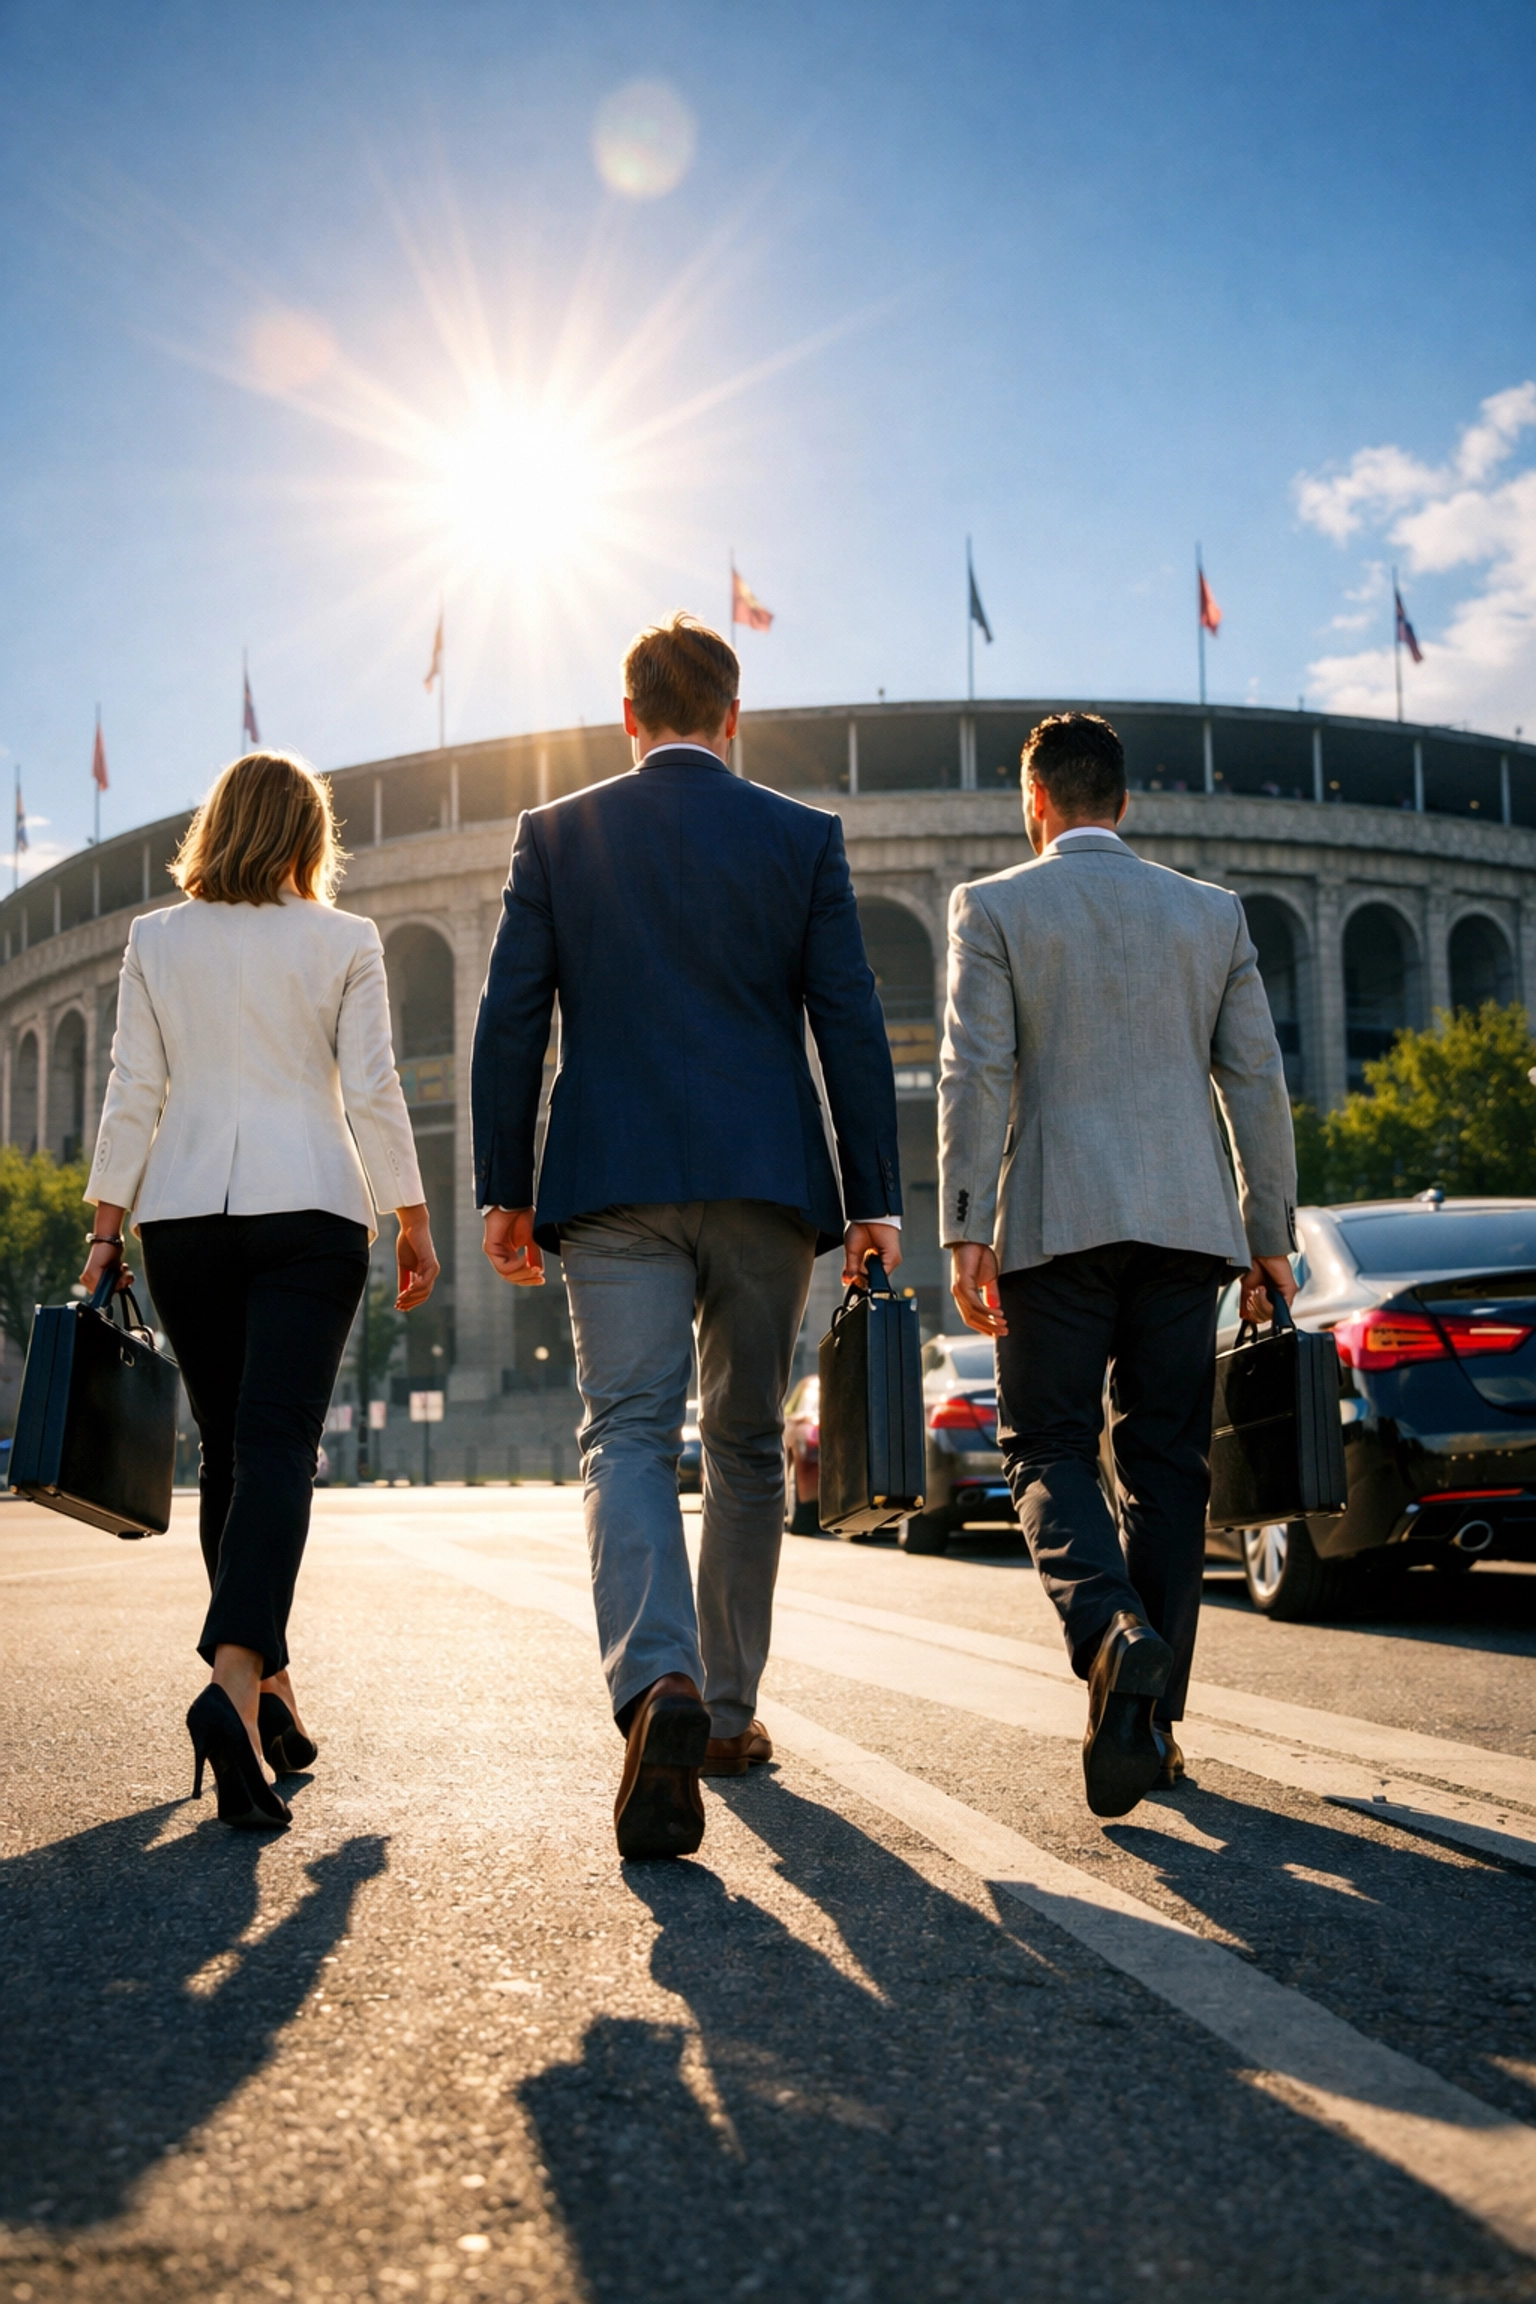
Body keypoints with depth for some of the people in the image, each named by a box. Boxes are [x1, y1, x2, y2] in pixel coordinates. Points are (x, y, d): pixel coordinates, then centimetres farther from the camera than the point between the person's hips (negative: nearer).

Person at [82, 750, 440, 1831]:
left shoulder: (156, 940, 7)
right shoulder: (344, 941, 2)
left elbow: (134, 1093, 5)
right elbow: (371, 1092, -1)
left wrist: (106, 1224, 8)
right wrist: (414, 1220, 6)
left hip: (183, 1213, 3)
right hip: (311, 1210, -2)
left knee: (228, 1447, 13)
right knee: (278, 1446, -11)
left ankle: (268, 1682, 20)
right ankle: (237, 1680, -30)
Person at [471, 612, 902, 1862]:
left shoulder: (556, 834, 6)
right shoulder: (802, 836, 5)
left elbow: (511, 1022, 3)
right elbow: (850, 1026, 1)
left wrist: (505, 1191, 8)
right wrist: (874, 1197, 4)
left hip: (614, 1183, 0)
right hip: (765, 1178, 1)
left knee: (629, 1433, -4)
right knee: (747, 1446, 13)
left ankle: (659, 1687, -29)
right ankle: (727, 1711, 21)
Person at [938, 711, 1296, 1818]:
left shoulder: (993, 907, 2)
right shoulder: (1214, 913, 11)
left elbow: (975, 1073, -7)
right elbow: (1257, 1080, 8)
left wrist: (965, 1229, -9)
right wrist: (1270, 1237, 12)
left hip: (1054, 1225, -3)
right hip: (1185, 1224, 3)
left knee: (1049, 1448, 3)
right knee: (1167, 1463, 8)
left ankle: (1112, 1630, -25)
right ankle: (1154, 1722, 9)